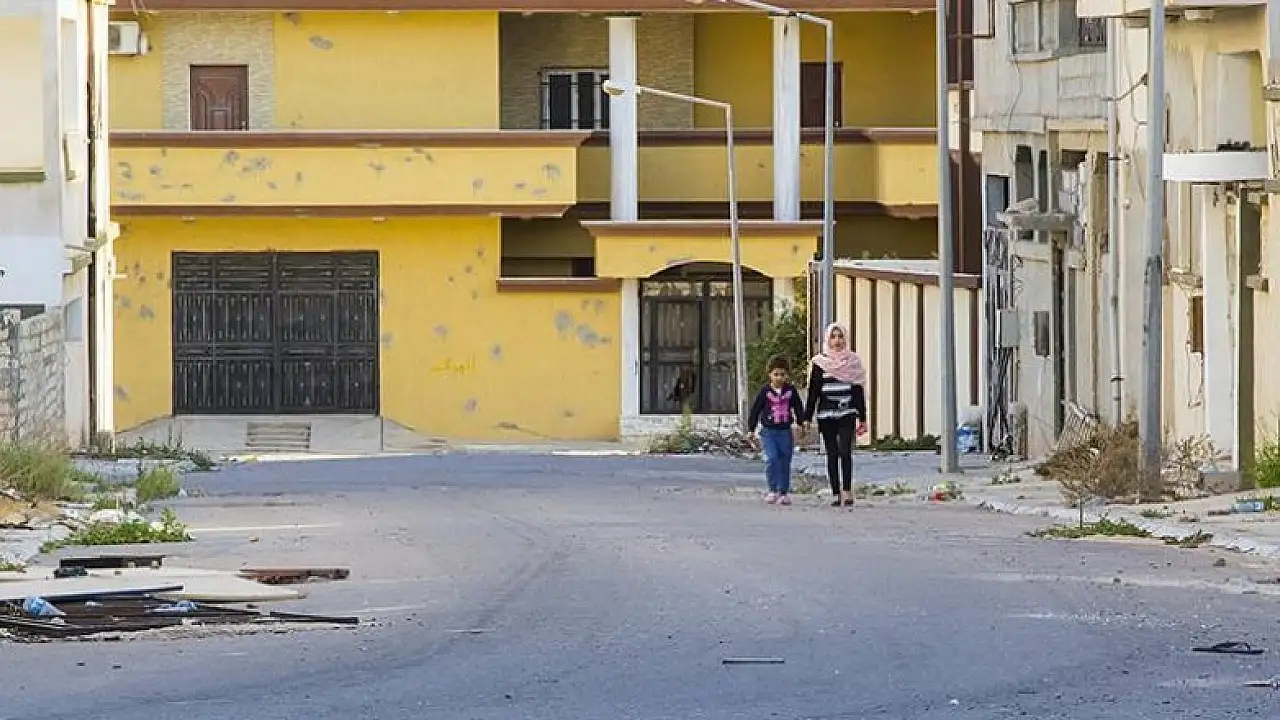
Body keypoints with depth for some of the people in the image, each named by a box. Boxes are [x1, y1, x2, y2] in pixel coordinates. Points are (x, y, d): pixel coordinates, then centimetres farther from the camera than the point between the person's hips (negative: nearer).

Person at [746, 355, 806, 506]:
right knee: (771, 459, -18)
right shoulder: (765, 391, -1)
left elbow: (798, 408, 11)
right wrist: (751, 429, 4)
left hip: (785, 432, 2)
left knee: (785, 463, 5)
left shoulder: (791, 390, 3)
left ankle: (784, 493, 13)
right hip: (768, 431, -2)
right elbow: (755, 410, 4)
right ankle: (773, 491, -11)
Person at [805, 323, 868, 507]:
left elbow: (859, 391, 8)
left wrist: (862, 419, 5)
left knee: (845, 452, -16)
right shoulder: (820, 363, 6)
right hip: (826, 415, 1)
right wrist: (807, 418, 1)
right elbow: (813, 392, 7)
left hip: (847, 415, -1)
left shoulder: (853, 361, 7)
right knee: (832, 455, 1)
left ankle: (847, 491, -15)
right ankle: (836, 494, 5)